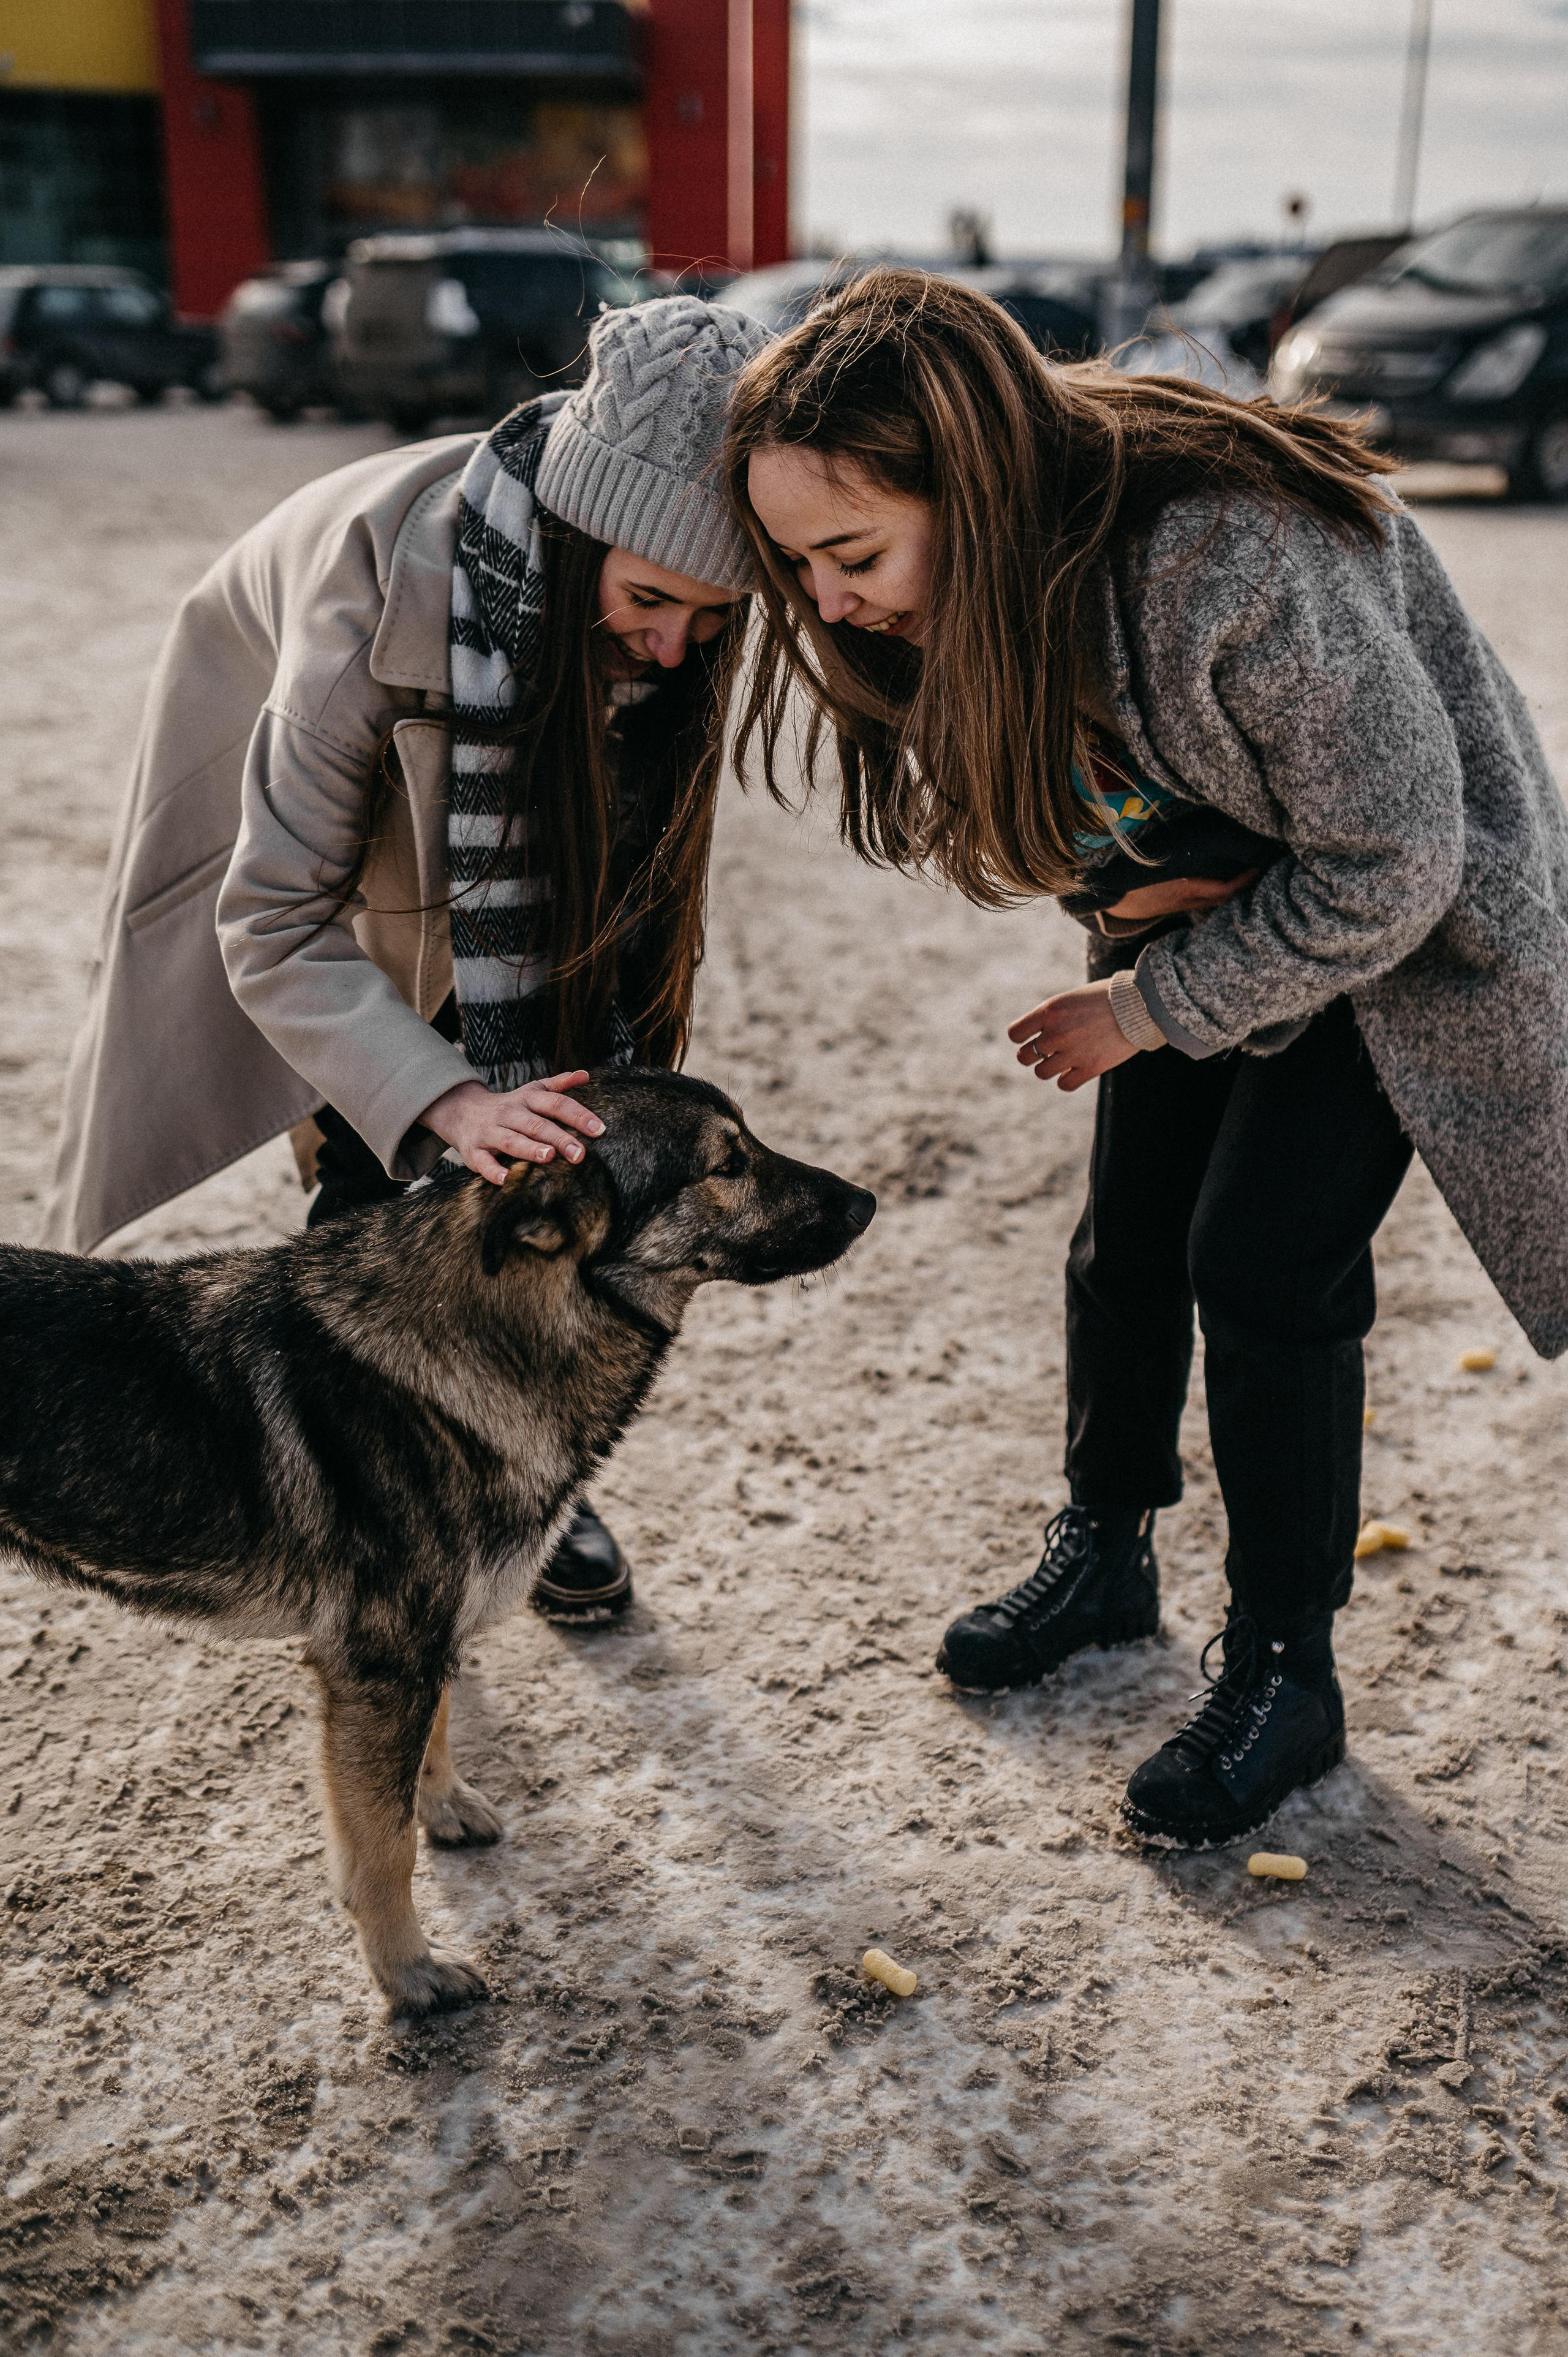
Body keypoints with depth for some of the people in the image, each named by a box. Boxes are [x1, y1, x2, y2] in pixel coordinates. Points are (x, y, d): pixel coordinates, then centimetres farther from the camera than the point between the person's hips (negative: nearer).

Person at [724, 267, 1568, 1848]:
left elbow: (1390, 863, -29)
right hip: (1201, 903, 7)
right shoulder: (946, 582, -17)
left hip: (1394, 926, -6)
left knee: (1262, 1263, -11)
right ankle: (1105, 1553, 31)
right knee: (1129, 1234, 8)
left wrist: (1157, 1003, -20)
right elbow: (1001, 799, 2)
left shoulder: (1236, 565, -40)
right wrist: (1123, 888, -17)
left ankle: (1285, 1673, 7)